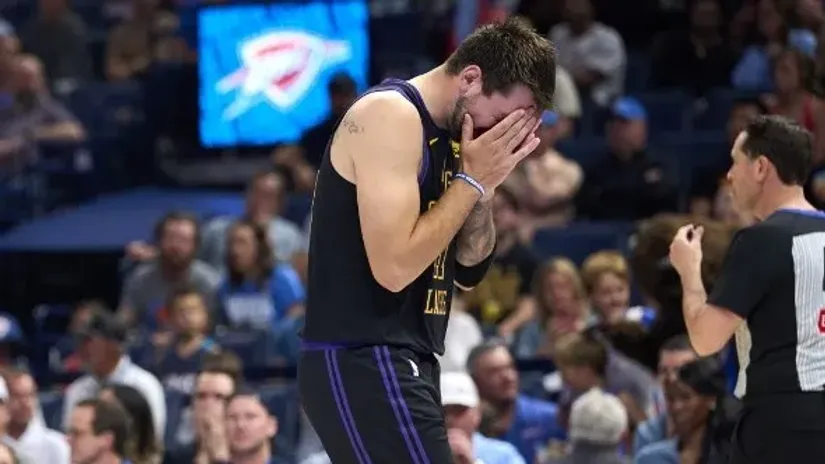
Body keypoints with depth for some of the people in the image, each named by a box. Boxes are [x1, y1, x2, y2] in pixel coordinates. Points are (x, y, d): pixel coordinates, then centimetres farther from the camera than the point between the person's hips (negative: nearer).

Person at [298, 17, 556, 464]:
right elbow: (394, 266, -22)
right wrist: (471, 181, -13)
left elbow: (468, 271, 17)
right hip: (364, 364, -10)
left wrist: (485, 186, 1)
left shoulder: (443, 133, 14)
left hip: (397, 364, 10)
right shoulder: (390, 116, -14)